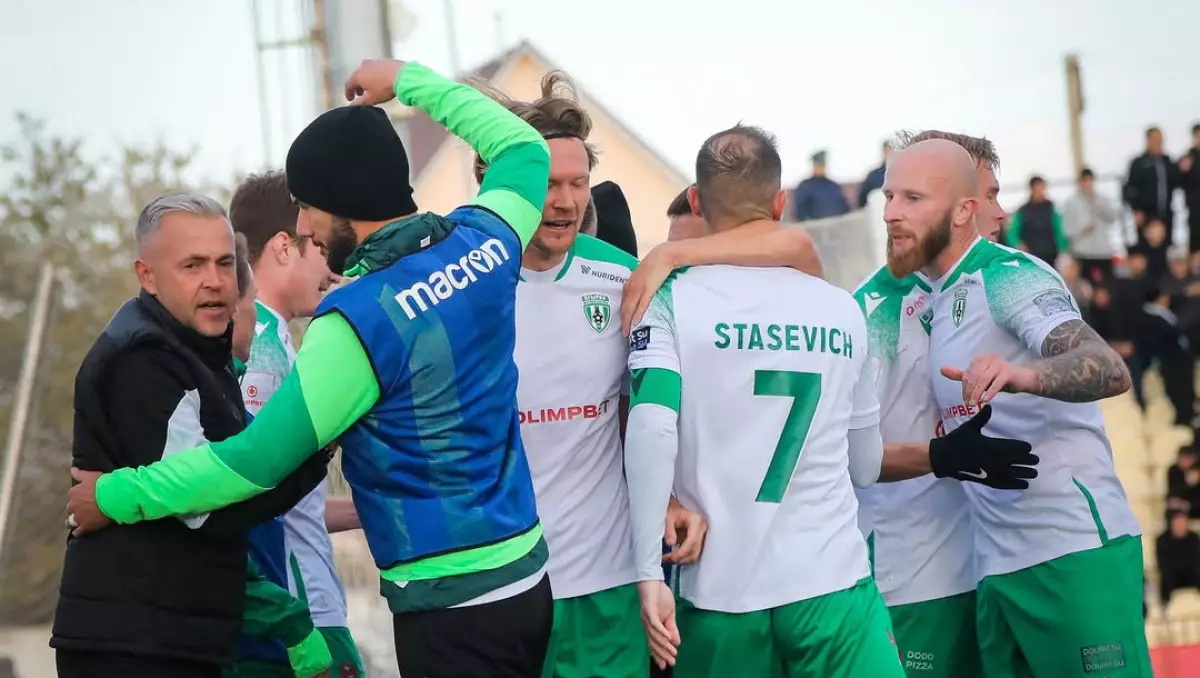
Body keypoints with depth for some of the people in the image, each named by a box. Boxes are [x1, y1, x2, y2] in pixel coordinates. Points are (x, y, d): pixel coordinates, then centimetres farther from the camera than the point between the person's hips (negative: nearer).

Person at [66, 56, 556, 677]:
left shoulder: (360, 321, -18)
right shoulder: (483, 239, 2)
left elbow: (257, 459, -14)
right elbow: (526, 150, 25)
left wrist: (115, 496, -3)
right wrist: (409, 80, 30)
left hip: (451, 606, -8)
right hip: (526, 577, 8)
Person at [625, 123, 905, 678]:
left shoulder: (672, 301, -2)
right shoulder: (842, 310, 8)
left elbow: (651, 432, -17)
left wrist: (649, 573, -14)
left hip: (721, 591, 0)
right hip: (831, 583, 1)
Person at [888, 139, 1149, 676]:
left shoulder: (1009, 277, -8)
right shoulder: (940, 299, 18)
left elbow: (1111, 371, -25)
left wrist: (1022, 375, -41)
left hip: (1074, 552, -8)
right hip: (997, 566, 9)